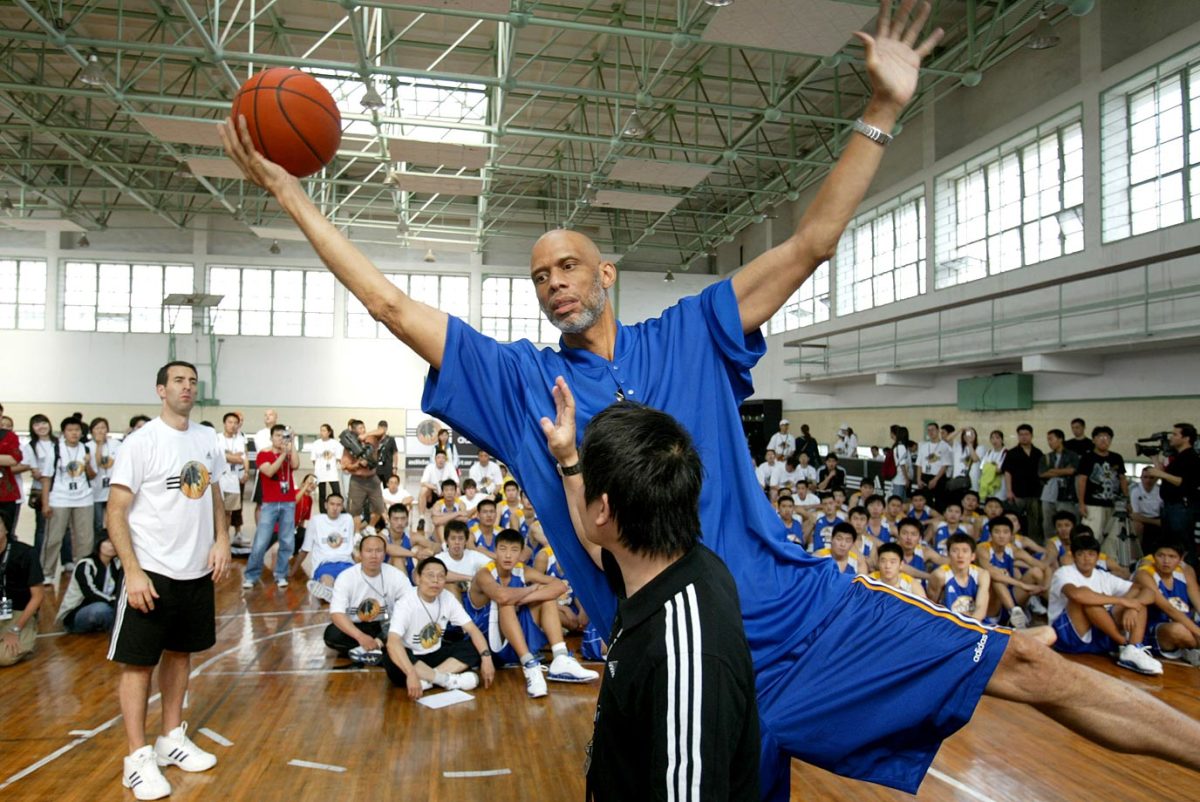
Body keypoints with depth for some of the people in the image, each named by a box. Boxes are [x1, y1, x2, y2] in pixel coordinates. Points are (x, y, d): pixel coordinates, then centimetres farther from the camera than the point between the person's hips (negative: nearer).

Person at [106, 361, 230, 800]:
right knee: (138, 662, 4)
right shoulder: (141, 441, -11)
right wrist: (133, 571, -18)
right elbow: (116, 511, -12)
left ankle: (172, 739, 30)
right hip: (152, 571, -6)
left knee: (180, 653, 16)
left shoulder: (206, 439, 6)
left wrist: (221, 540, 0)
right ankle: (138, 758, 15)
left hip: (198, 570, 6)